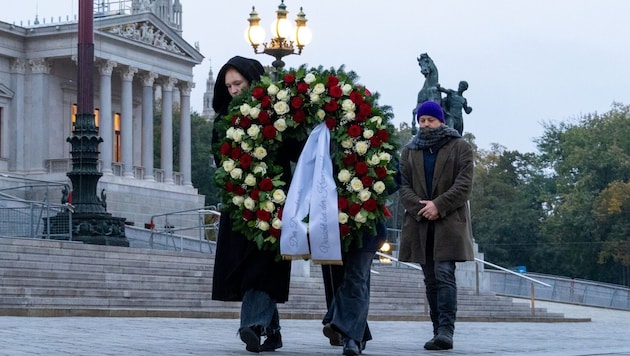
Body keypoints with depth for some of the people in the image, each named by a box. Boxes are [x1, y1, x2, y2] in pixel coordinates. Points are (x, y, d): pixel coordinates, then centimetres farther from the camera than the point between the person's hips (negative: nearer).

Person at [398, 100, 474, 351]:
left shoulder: (460, 147, 5)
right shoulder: (409, 151, 16)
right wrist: (419, 208, -12)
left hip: (449, 222, -4)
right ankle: (439, 331, 10)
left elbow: (464, 185, -5)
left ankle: (446, 331, -20)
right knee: (431, 280, 6)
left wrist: (438, 205, -16)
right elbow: (403, 185, 6)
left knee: (444, 275, -15)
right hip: (420, 224, 4)